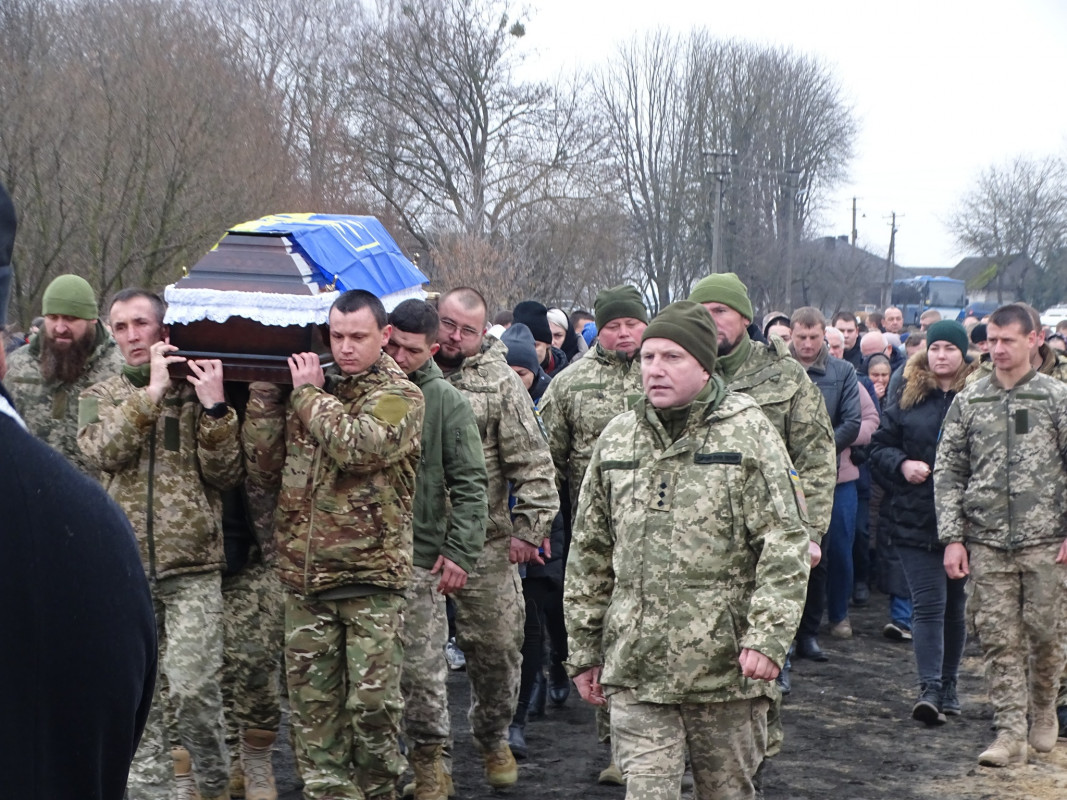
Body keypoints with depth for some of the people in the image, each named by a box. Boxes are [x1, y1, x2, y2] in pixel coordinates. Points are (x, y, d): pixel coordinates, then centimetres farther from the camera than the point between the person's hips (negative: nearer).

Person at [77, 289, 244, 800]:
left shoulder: (198, 391, 6)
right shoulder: (99, 397, 11)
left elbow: (226, 476, -2)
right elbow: (104, 451, -10)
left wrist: (213, 409, -13)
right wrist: (152, 390, -14)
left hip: (193, 569, -2)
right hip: (125, 570, 2)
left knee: (192, 690, -11)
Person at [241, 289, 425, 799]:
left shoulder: (400, 397, -1)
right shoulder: (307, 392, 13)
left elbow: (356, 447, -20)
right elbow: (264, 471, 9)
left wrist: (309, 393, -8)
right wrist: (263, 393, 1)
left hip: (371, 575, -4)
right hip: (305, 576, 4)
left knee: (373, 702, -3)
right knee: (313, 704, 6)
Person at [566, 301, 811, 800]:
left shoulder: (747, 432, -3)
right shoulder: (617, 439, 9)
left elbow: (785, 544, -8)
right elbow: (590, 555, 14)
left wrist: (767, 637, -19)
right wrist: (584, 651, 12)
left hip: (726, 666, -2)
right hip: (636, 667, 2)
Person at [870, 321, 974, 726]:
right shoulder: (908, 398, 5)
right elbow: (879, 448, 9)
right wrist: (902, 464, -9)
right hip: (916, 520, 0)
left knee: (955, 606, 12)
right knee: (928, 604, -6)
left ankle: (949, 686, 24)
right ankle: (929, 689, -10)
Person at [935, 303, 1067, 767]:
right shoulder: (967, 402, 7)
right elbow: (948, 472, 7)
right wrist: (952, 538, -1)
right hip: (987, 542, 2)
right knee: (998, 640, 0)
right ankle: (1011, 733, 6)